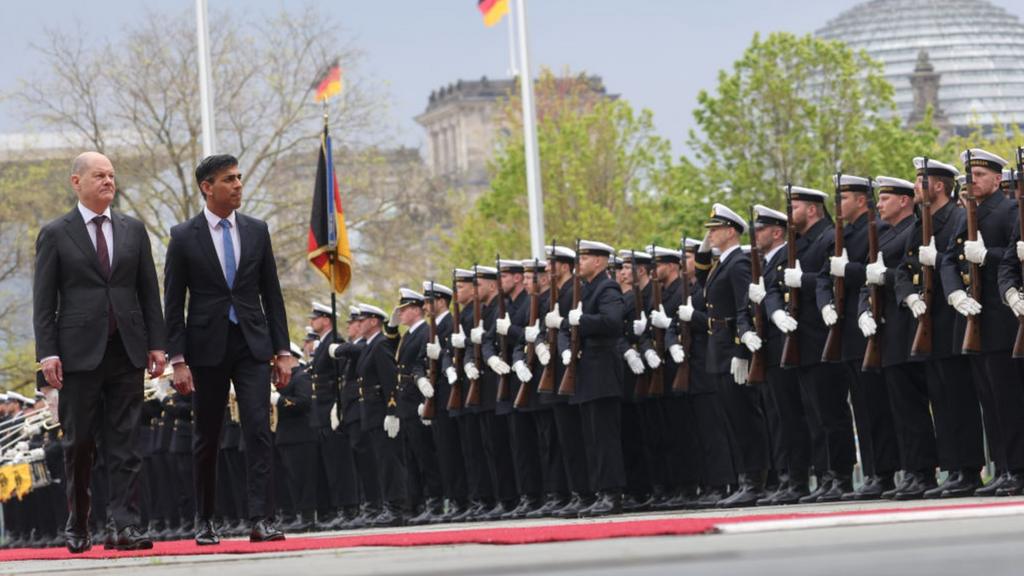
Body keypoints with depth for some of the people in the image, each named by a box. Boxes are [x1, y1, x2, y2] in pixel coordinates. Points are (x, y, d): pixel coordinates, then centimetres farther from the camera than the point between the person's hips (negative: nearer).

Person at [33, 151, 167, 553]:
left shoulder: (133, 230, 12)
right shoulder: (55, 234, 2)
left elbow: (149, 292, 12)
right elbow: (44, 301, -1)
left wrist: (156, 343, 5)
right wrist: (47, 353, -9)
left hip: (127, 351, 2)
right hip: (79, 351, -2)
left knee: (125, 444, -2)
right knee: (79, 444, 4)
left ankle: (127, 526, -6)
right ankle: (77, 527, 16)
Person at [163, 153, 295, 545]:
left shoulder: (257, 231, 7)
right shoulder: (184, 236, -2)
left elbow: (272, 294, 10)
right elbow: (173, 303, -2)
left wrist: (282, 351, 4)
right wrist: (178, 360, -9)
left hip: (252, 344, 2)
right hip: (208, 347, -2)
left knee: (258, 429, -11)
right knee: (207, 438, 6)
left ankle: (261, 520, -15)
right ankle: (205, 521, 16)